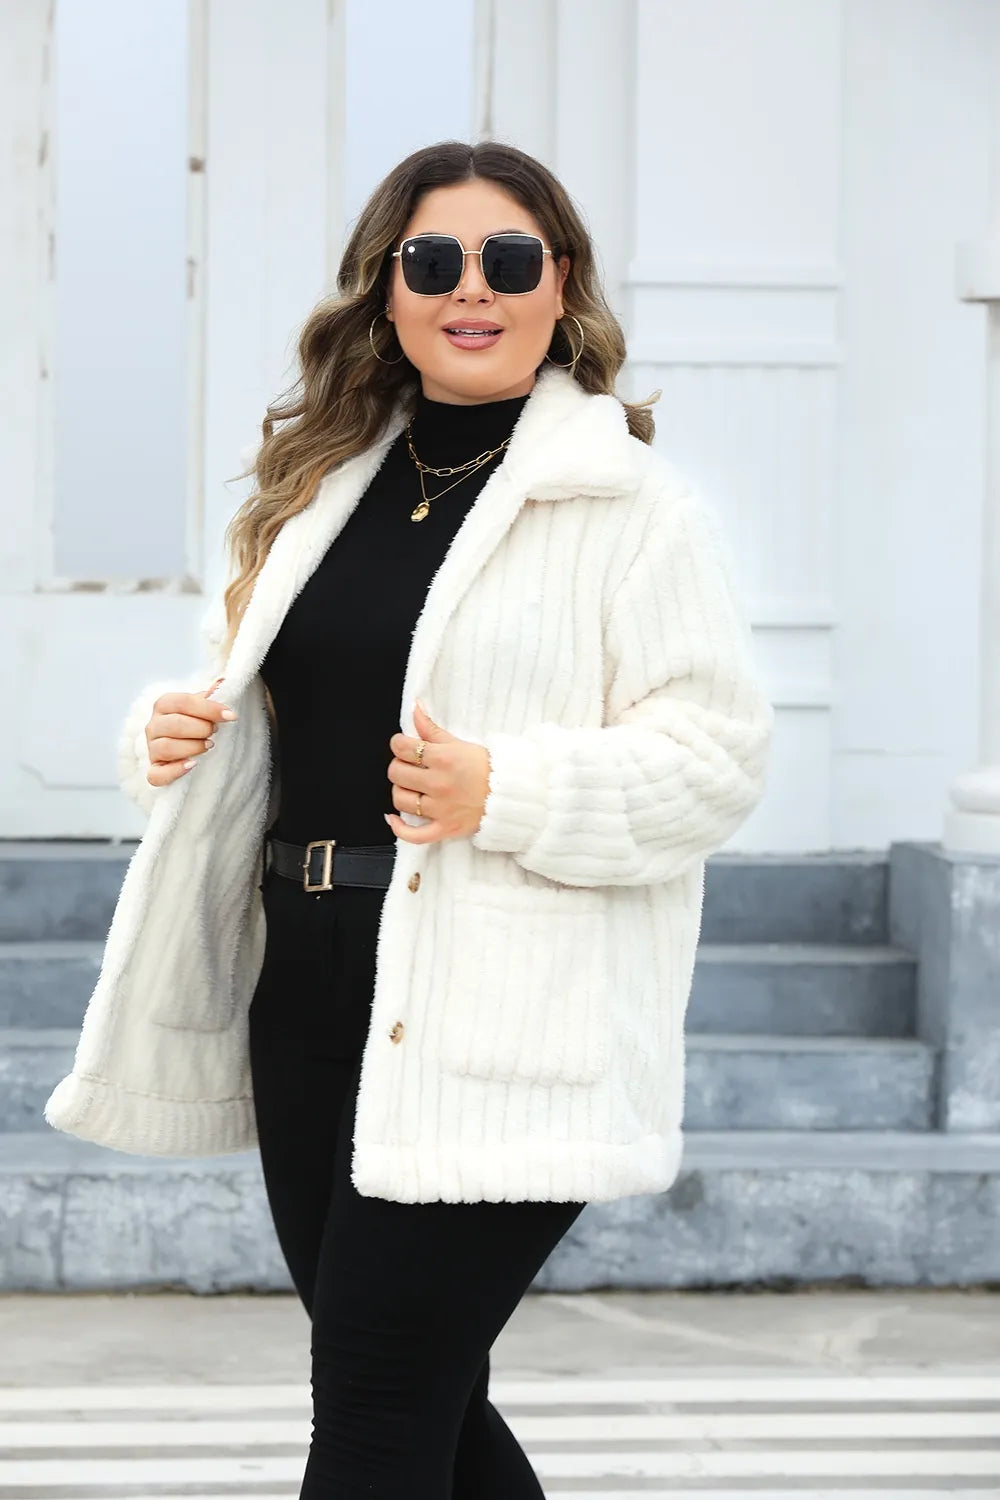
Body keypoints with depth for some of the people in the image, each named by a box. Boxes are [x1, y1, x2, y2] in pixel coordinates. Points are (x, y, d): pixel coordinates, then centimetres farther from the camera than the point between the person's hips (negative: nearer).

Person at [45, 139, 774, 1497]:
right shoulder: (324, 483, 16)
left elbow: (718, 758, -10)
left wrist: (506, 791, -22)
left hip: (501, 1021, -7)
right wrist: (172, 728, 3)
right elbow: (253, 700, 26)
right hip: (311, 983, 7)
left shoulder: (631, 503, -4)